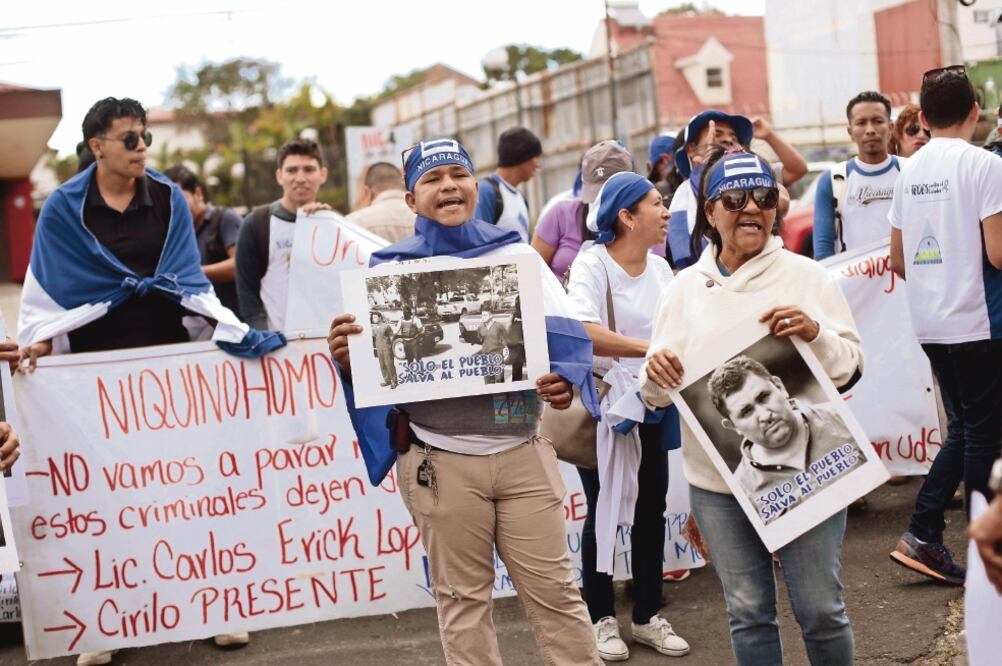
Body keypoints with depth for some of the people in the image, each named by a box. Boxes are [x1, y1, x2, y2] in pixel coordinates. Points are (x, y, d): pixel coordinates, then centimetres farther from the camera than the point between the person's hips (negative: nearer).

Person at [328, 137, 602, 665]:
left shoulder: (516, 253, 7)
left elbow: (564, 335, 3)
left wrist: (564, 382, -18)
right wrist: (345, 357, -21)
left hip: (523, 450, 1)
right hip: (441, 460, -1)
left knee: (554, 589, 5)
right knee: (462, 598, 9)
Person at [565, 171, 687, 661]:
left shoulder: (661, 268, 5)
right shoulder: (592, 263, -16)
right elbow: (582, 332, -32)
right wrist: (649, 349, -38)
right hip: (599, 405, -6)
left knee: (651, 510, 10)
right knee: (604, 511, 4)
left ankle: (647, 617, 24)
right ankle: (602, 618, 19)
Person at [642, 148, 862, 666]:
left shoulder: (807, 277, -1)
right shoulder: (685, 288, 5)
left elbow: (850, 369, -1)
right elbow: (658, 395, 7)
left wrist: (815, 333, -20)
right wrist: (656, 375, -16)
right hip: (717, 482, 2)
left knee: (820, 610, 4)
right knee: (747, 612, 11)